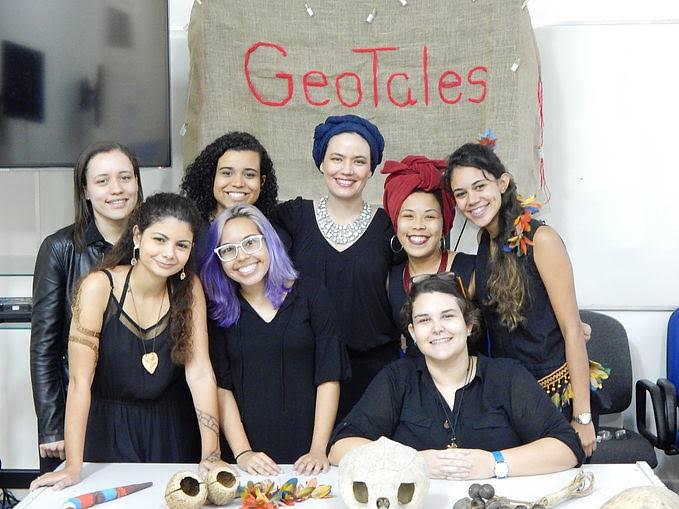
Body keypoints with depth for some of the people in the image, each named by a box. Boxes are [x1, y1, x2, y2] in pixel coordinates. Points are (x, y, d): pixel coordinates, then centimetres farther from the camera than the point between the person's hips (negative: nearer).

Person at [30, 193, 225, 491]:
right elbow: (80, 381, -21)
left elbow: (199, 373, -13)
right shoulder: (100, 286, -20)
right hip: (108, 430, -2)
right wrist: (73, 466, -24)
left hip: (170, 429, 3)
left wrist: (211, 455, -19)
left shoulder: (190, 289, -10)